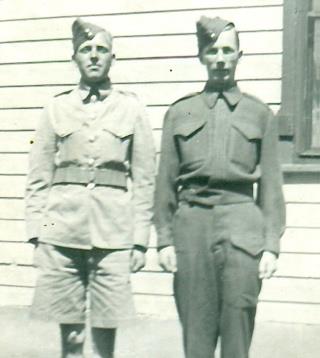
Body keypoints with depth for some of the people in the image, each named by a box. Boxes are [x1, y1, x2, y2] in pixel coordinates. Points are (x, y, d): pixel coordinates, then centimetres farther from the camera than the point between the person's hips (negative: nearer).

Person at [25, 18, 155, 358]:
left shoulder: (131, 109, 7)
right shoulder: (57, 108, 9)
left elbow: (144, 180, 5)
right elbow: (37, 179, 9)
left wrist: (140, 239, 0)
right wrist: (36, 234, 2)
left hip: (113, 234, -1)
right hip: (62, 230, 1)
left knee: (106, 328, 2)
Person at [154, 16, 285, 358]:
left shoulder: (259, 113, 11)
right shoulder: (179, 112, 12)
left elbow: (271, 184, 8)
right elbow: (165, 181, 11)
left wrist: (271, 244, 2)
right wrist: (164, 238, 4)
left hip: (241, 224, -1)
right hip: (192, 222, 1)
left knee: (237, 328, -5)